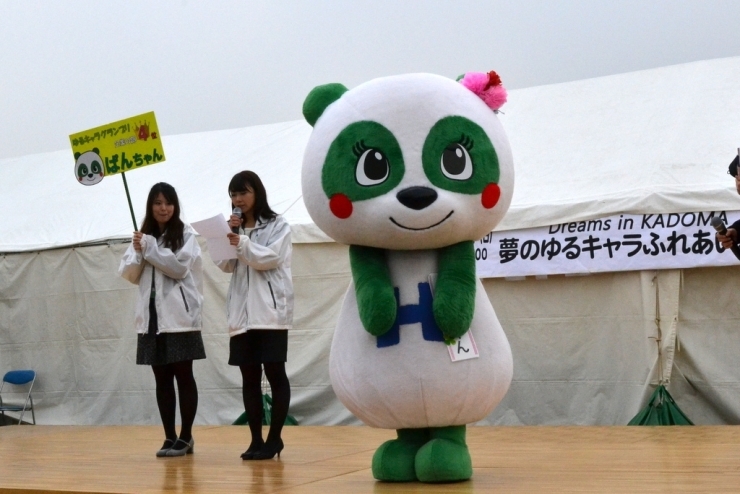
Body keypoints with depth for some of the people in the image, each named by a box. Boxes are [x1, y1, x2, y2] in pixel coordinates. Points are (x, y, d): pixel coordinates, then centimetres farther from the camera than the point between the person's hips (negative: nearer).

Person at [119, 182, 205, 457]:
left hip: (179, 316, -4)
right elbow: (129, 275, 10)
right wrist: (138, 253, -7)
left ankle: (185, 436, 6)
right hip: (152, 316, 5)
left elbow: (180, 267, -12)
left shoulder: (185, 234, 0)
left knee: (183, 376, 0)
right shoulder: (143, 236, 13)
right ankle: (170, 437, 12)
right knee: (162, 379, 7)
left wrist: (150, 248, -13)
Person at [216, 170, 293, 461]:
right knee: (249, 378, 4)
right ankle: (256, 440, 8)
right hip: (242, 312, 5)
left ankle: (274, 439, 1)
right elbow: (225, 265, 7)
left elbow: (270, 258, -11)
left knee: (275, 374, -3)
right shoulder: (234, 229, 17)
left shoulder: (277, 225, 3)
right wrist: (227, 235, -5)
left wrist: (241, 243, -23)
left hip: (271, 310, -5)